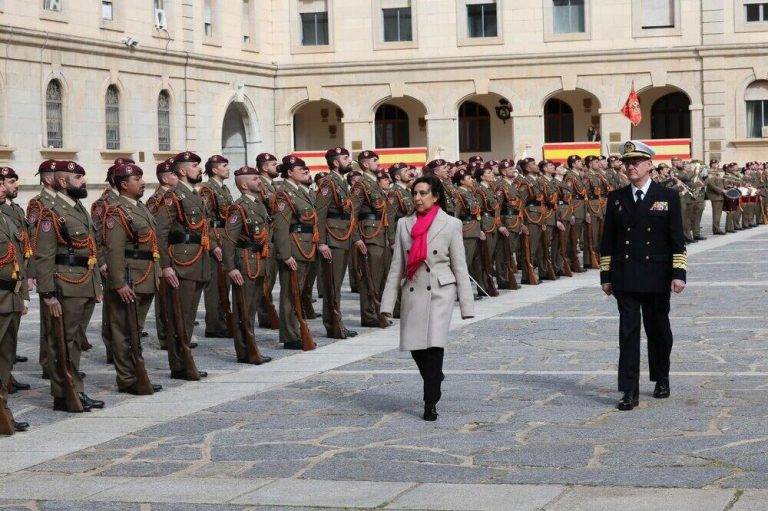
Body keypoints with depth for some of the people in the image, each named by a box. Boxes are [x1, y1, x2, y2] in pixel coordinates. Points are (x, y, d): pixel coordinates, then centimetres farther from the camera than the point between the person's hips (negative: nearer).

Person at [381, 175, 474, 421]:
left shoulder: (451, 224, 1)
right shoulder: (404, 224, 9)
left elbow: (460, 267, 3)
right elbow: (397, 265, 11)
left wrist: (466, 305, 0)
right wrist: (388, 303, 6)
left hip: (440, 292, -3)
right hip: (412, 291, 3)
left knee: (434, 344, -14)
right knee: (415, 346, 2)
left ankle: (431, 403, -6)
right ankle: (435, 377, 33)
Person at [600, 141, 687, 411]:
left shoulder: (668, 196, 2)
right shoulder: (616, 198, 8)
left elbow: (677, 239, 0)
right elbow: (608, 241, 9)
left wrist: (678, 273, -8)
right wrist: (606, 276, 5)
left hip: (657, 276, -1)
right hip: (625, 279, 1)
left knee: (658, 329, 10)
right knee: (628, 332, -4)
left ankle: (661, 379, 30)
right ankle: (630, 391, -6)